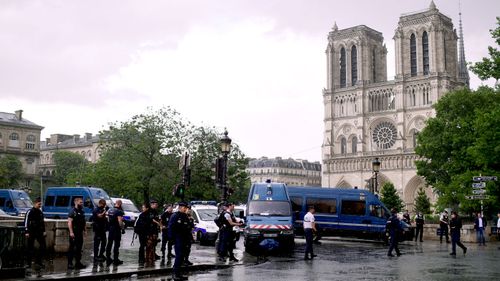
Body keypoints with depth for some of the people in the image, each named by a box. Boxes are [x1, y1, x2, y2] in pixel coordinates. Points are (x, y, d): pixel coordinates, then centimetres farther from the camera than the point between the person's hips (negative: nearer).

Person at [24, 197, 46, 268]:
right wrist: (27, 232, -16)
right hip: (32, 232, -6)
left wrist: (44, 231, 14)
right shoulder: (30, 212, -7)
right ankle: (28, 263, 7)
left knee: (43, 246, 1)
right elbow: (26, 222, -11)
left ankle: (38, 260, 12)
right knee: (30, 248, -1)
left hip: (39, 232, 6)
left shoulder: (40, 212, 13)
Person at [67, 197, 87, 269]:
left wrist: (84, 230, 15)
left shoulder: (82, 212, 15)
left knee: (79, 248, 12)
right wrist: (71, 232, -23)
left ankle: (78, 263, 19)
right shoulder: (72, 211, -10)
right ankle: (70, 264, -1)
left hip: (80, 233, 8)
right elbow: (69, 222, -17)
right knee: (72, 248, -5)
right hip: (74, 233, -8)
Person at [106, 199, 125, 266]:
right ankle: (115, 260, 1)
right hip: (116, 229, -7)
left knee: (109, 244, 11)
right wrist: (122, 228, -13)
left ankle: (108, 259, 16)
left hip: (110, 229, 7)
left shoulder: (110, 210, 10)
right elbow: (119, 221, -20)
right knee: (116, 245, -1)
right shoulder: (119, 211, -15)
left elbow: (108, 219, 15)